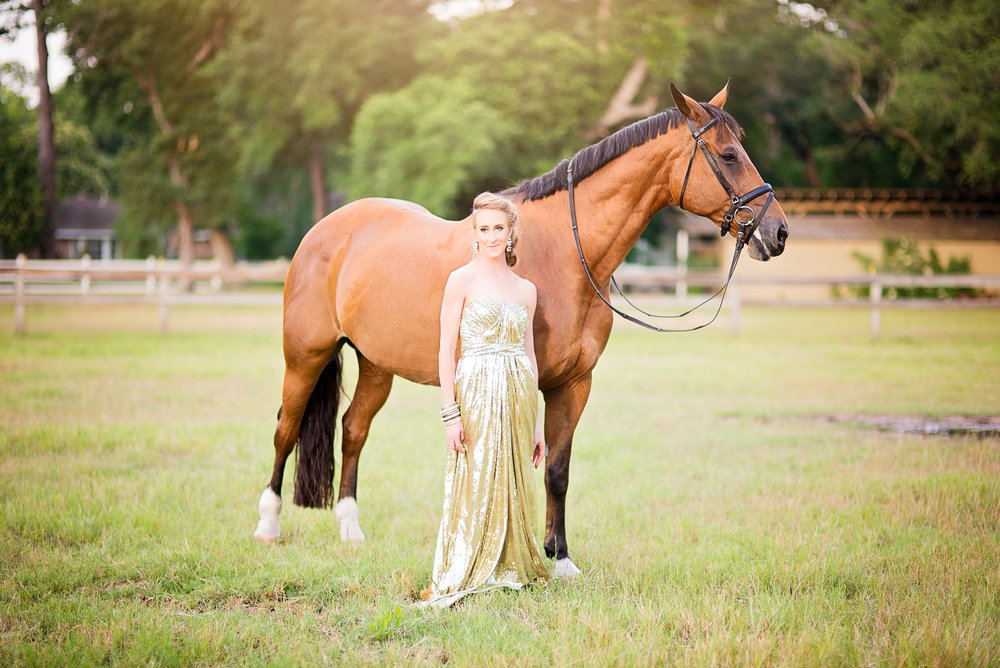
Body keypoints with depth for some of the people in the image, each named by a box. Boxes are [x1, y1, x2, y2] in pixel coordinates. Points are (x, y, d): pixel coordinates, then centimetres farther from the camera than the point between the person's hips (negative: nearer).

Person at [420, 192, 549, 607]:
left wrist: (536, 423, 12)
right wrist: (451, 412, -13)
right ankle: (455, 580, 4)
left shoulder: (526, 290, 11)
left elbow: (530, 355, 14)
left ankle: (508, 569, 19)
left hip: (519, 393, 4)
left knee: (513, 485, 8)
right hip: (477, 389, -4)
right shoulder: (462, 281, -2)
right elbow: (446, 349, -6)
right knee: (473, 483, -3)